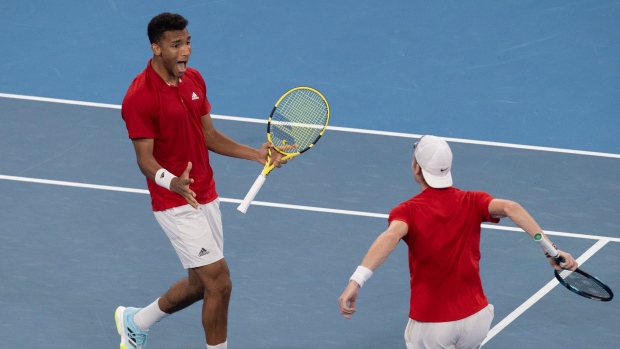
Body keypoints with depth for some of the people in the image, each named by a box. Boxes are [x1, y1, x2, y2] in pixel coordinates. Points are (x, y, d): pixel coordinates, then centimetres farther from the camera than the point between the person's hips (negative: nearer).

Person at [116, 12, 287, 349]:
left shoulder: (194, 80, 5)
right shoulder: (140, 97, -19)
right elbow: (146, 159, -19)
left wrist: (256, 154, 3)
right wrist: (172, 182, -38)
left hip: (206, 198, 8)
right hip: (176, 204, -8)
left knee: (200, 284, 18)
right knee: (220, 283, -10)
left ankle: (135, 321, 41)